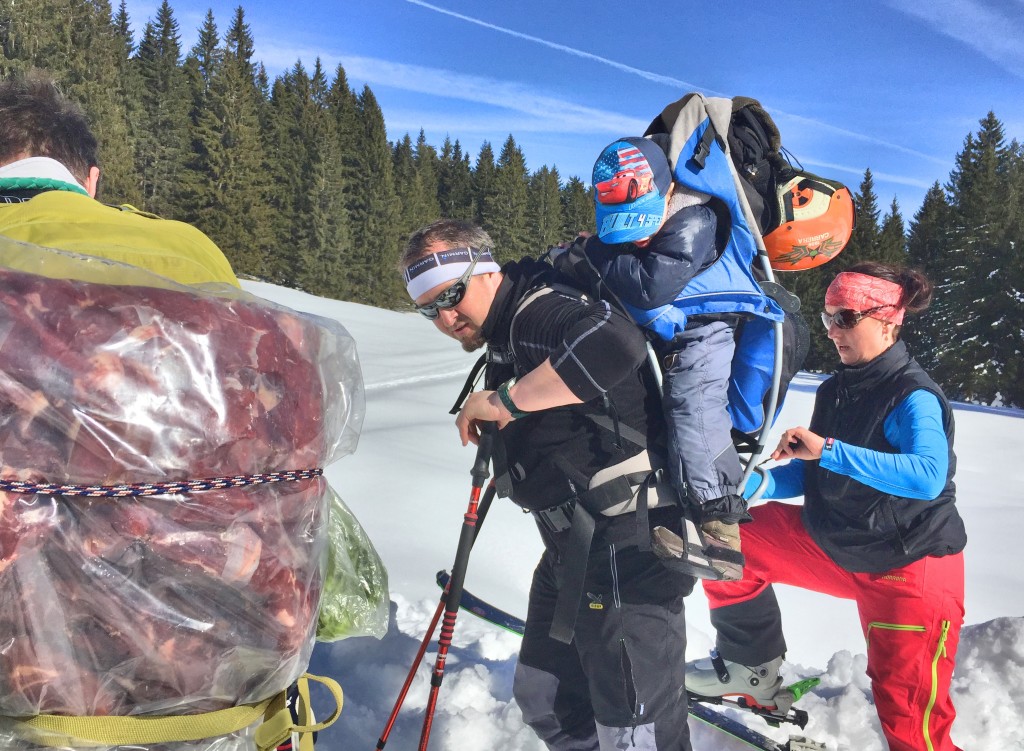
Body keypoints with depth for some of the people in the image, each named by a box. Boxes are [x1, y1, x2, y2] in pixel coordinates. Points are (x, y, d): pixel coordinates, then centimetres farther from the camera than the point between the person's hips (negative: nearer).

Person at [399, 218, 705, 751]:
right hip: (571, 552, 11)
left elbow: (615, 346, -40)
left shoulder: (539, 311, -18)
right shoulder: (506, 337, 12)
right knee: (544, 702, 23)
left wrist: (504, 400, -31)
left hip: (626, 557, -11)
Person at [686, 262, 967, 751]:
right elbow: (815, 475, 10)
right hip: (836, 544, 7)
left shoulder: (914, 398, -20)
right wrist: (759, 482, -8)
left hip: (910, 567, -7)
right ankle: (755, 669, 13)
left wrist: (828, 449, -42)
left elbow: (928, 476, -39)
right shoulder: (836, 390, 3)